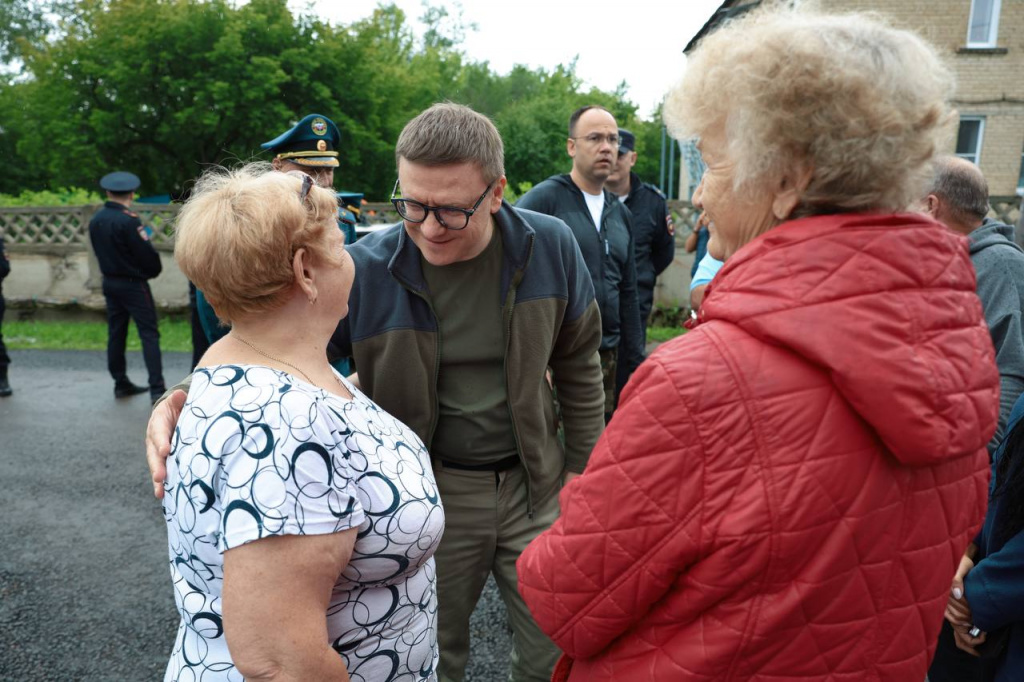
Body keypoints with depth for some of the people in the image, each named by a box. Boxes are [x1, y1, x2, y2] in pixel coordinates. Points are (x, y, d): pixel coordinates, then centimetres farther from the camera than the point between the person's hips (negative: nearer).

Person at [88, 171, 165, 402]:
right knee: (149, 334, -5)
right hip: (133, 284, -8)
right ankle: (157, 389, -9)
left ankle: (121, 383, 22)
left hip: (110, 282, 8)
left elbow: (100, 251, 12)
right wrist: (154, 270, 1)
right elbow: (147, 253, -18)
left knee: (116, 333, 14)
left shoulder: (95, 220, 6)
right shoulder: (129, 220, -18)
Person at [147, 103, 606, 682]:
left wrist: (585, 466, 5)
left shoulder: (550, 246, -11)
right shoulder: (366, 269, -17)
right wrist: (184, 400, -29)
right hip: (427, 496, -1)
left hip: (534, 486, 2)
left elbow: (579, 362, 2)